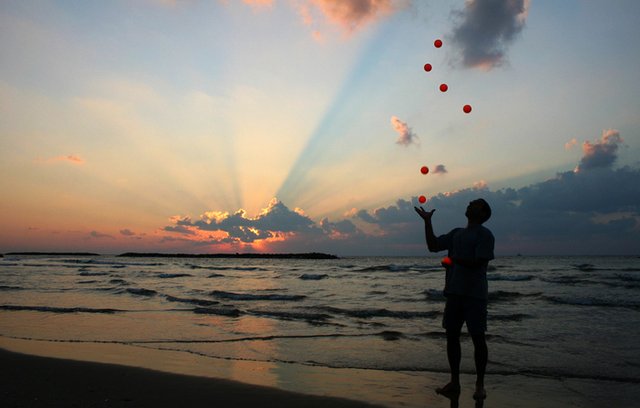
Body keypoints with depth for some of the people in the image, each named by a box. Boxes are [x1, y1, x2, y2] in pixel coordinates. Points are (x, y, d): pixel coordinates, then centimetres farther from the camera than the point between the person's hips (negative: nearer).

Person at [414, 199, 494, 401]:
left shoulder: (485, 235, -5)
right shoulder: (456, 233, 16)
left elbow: (478, 262, -14)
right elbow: (433, 246, 10)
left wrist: (454, 260, -16)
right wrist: (427, 220, 6)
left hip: (475, 294, -6)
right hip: (454, 292, 6)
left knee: (478, 337, -1)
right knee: (452, 336, 6)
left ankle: (480, 384, 13)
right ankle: (454, 383, 16)